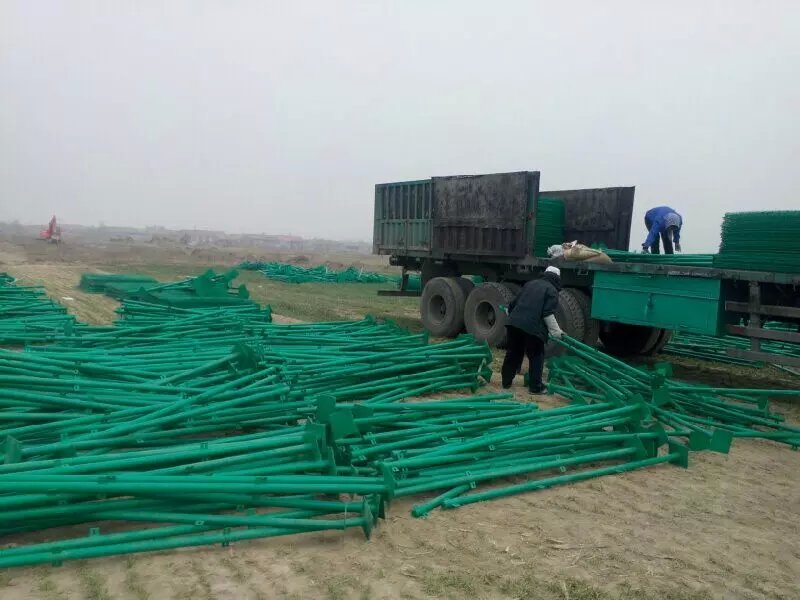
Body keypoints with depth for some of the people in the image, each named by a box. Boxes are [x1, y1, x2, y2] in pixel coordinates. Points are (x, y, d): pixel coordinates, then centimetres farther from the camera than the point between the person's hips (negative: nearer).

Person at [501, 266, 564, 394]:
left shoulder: (530, 284, 23)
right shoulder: (552, 290, 3)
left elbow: (514, 303, 27)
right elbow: (548, 314, -9)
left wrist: (512, 316, 44)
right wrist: (556, 332, -5)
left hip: (515, 323, 6)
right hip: (532, 327, -6)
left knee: (513, 353, 17)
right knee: (536, 357, 8)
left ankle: (506, 382, 25)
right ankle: (535, 386, 9)